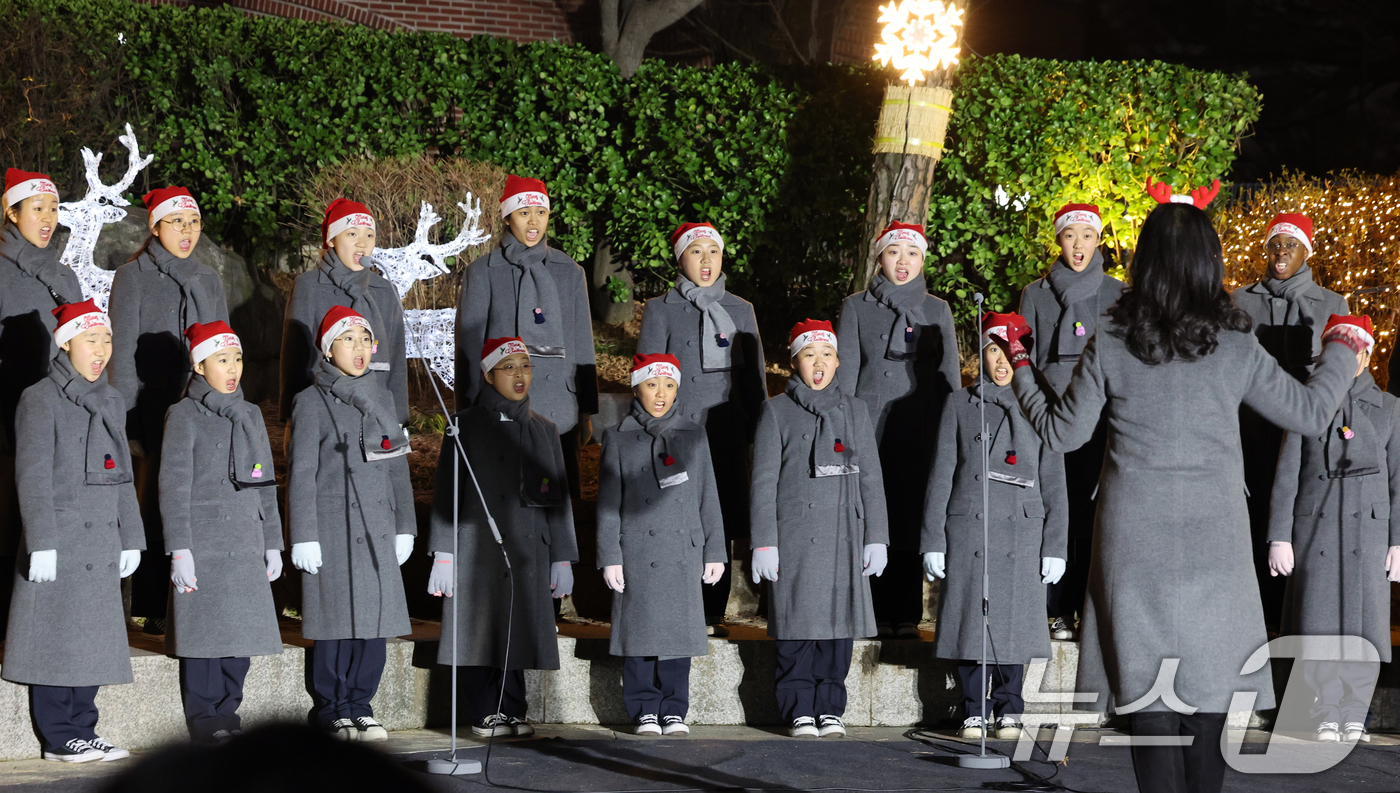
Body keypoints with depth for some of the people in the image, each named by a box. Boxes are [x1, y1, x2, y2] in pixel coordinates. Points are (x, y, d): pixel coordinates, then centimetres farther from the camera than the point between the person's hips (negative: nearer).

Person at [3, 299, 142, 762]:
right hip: (59, 541, -7)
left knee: (93, 640, 8)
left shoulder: (111, 402, 15)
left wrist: (131, 538, 15)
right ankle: (58, 738, 2)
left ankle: (82, 732, 15)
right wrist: (41, 544, -17)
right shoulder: (40, 400, -6)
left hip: (101, 543, 7)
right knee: (57, 641, -4)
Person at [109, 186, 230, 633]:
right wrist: (128, 424, -11)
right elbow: (122, 355, -4)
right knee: (157, 508, -4)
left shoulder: (208, 281, 15)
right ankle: (154, 611, 1)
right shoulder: (133, 277, 0)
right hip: (155, 415, -4)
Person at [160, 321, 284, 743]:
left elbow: (266, 483, 17)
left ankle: (228, 711, 16)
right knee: (204, 631, -3)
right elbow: (173, 485, -7)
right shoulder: (184, 415, -3)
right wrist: (179, 550, -13)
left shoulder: (250, 414, 13)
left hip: (246, 546, 5)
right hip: (203, 544, -5)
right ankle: (203, 718, 6)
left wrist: (272, 543, 12)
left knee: (241, 632, 6)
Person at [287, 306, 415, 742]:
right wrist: (304, 538, -10)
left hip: (377, 525, 5)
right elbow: (301, 474, -6)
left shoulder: (381, 397, 13)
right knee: (338, 617, -3)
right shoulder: (312, 403, -3)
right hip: (333, 523, -5)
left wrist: (404, 526, 13)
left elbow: (397, 466, 17)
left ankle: (360, 706, 14)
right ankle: (333, 709, 10)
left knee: (375, 616, 3)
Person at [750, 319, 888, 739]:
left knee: (839, 621, 2)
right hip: (795, 537, -3)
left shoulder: (854, 410, 13)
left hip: (844, 538, 3)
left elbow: (870, 477, 13)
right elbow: (764, 481, 0)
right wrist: (763, 543, -6)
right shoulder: (776, 411, 4)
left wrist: (876, 538, 7)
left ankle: (830, 708, 11)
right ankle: (800, 711, 5)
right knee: (797, 625, -3)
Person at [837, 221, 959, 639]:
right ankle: (877, 615, -2)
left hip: (920, 431, 1)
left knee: (912, 516, -1)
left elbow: (949, 375, 13)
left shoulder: (937, 311, 13)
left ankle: (907, 616, 4)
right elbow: (844, 371, 7)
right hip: (870, 427, -1)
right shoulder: (857, 307, 9)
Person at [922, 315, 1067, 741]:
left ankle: (1008, 710, 16)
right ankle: (974, 711, 12)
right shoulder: (960, 405, 8)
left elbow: (1054, 484, 7)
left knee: (1013, 622, 2)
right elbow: (941, 475, 6)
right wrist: (932, 541, 0)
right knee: (970, 621, 0)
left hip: (1021, 534, 0)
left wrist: (1055, 546, 1)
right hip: (967, 531, 0)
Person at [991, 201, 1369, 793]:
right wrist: (1341, 351, 23)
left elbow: (1061, 433, 2)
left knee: (1146, 673, 4)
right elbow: (1310, 413, 5)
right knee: (1208, 673, 9)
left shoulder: (1110, 344, -7)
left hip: (1136, 535, 0)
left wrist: (1020, 366, 16)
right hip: (1212, 536, 0)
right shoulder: (1234, 348, -6)